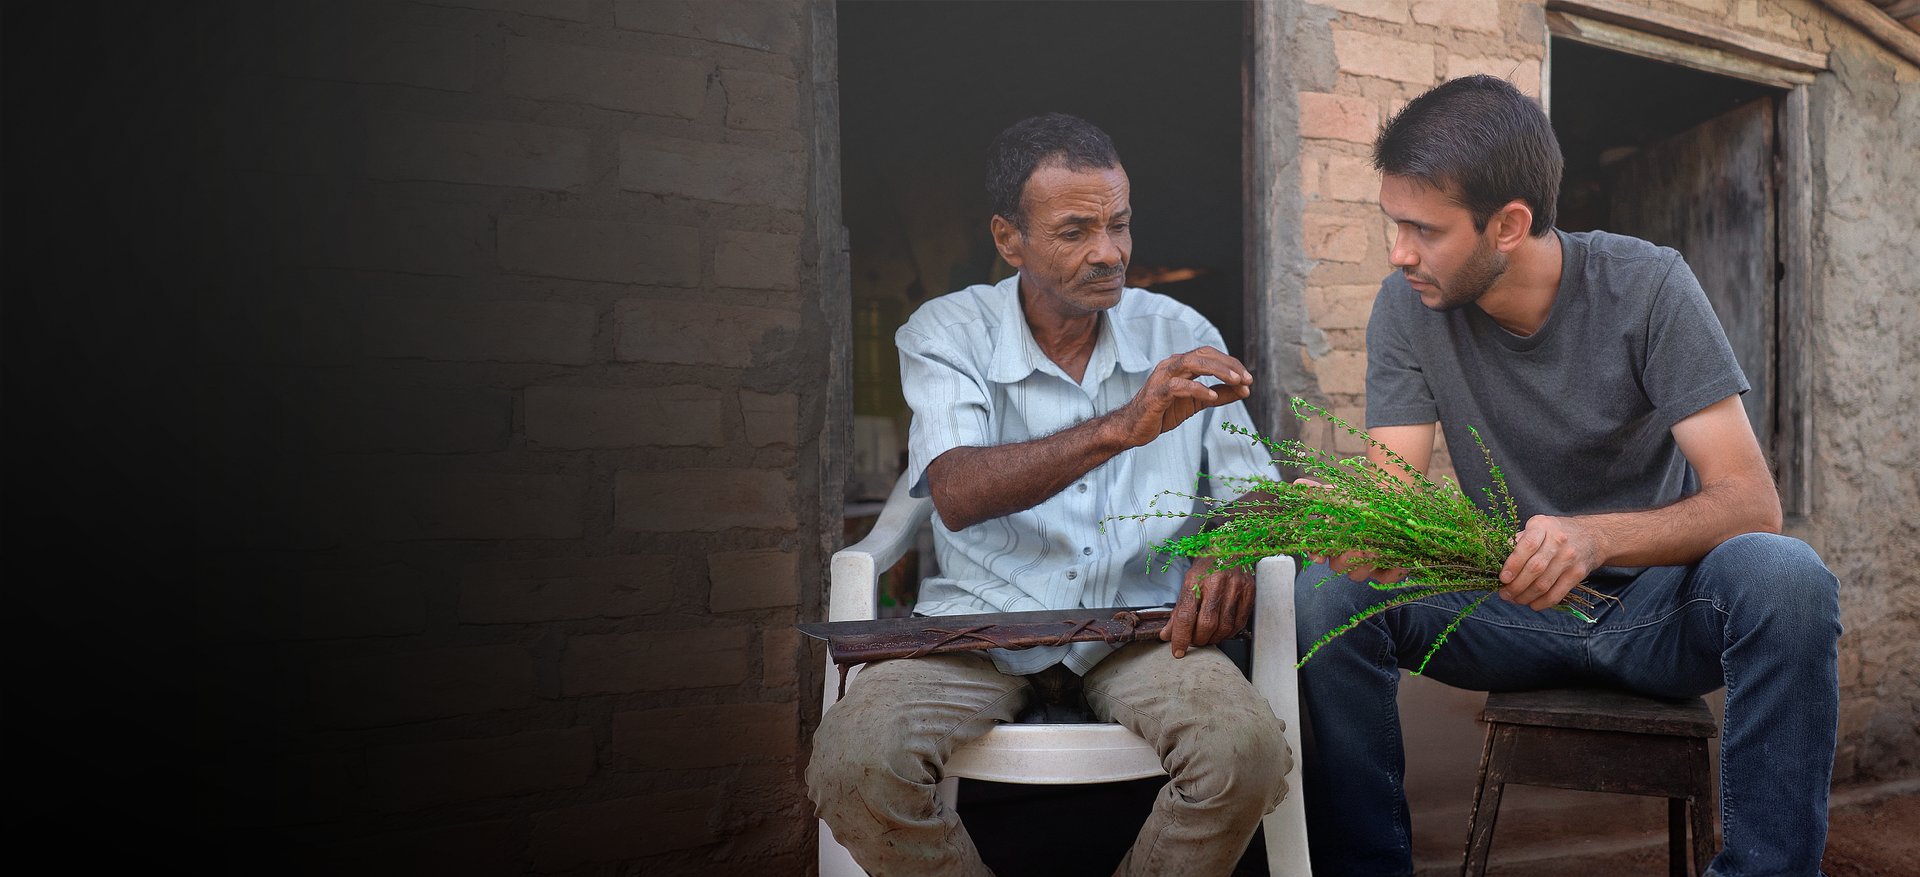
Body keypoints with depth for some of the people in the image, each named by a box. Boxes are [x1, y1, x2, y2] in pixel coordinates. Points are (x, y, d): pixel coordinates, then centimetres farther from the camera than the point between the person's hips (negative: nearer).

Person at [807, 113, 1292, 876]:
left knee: (1247, 748, -29)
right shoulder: (947, 333, -1)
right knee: (852, 759, -29)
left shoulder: (1180, 336, 8)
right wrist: (1120, 427, -32)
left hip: (1140, 627, 2)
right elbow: (957, 493, -19)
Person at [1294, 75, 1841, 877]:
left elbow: (1751, 503, -21)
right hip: (1510, 607, 2)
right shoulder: (1409, 307, -8)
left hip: (1653, 604, -1)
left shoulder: (1647, 288, -15)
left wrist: (1596, 537, -41)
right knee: (1325, 596, -25)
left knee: (1782, 575, -34)